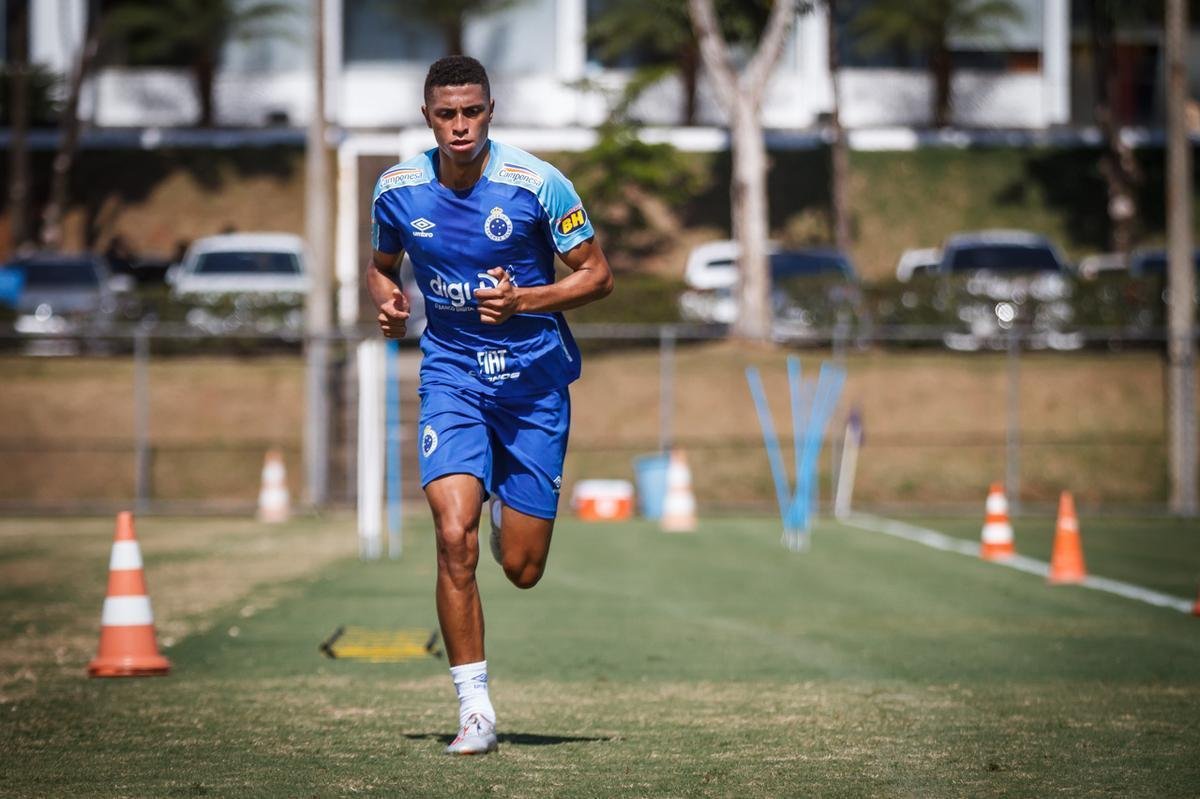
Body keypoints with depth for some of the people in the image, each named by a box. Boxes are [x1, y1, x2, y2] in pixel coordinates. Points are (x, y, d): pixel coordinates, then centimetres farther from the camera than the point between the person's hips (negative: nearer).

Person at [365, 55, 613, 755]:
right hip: (451, 374, 1)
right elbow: (382, 265, 16)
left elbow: (597, 274, -7)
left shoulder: (537, 183, -13)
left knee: (522, 568, 3)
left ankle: (510, 506, 41)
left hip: (534, 376, -1)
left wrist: (523, 300, -23)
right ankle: (475, 708, -11)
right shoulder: (398, 190, -4)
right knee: (455, 538, -20)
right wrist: (388, 301, -7)